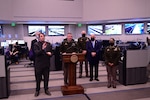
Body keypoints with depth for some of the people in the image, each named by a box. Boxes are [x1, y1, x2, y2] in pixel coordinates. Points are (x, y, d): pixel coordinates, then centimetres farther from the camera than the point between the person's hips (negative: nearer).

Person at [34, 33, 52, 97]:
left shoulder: (48, 44, 6)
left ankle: (46, 89, 26)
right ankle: (37, 90, 23)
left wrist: (50, 53, -11)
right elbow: (36, 53, -19)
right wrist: (42, 49, -35)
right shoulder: (36, 44, -5)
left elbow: (51, 52, 11)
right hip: (39, 64, -3)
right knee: (38, 78, 8)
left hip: (46, 63, 3)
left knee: (46, 78, 12)